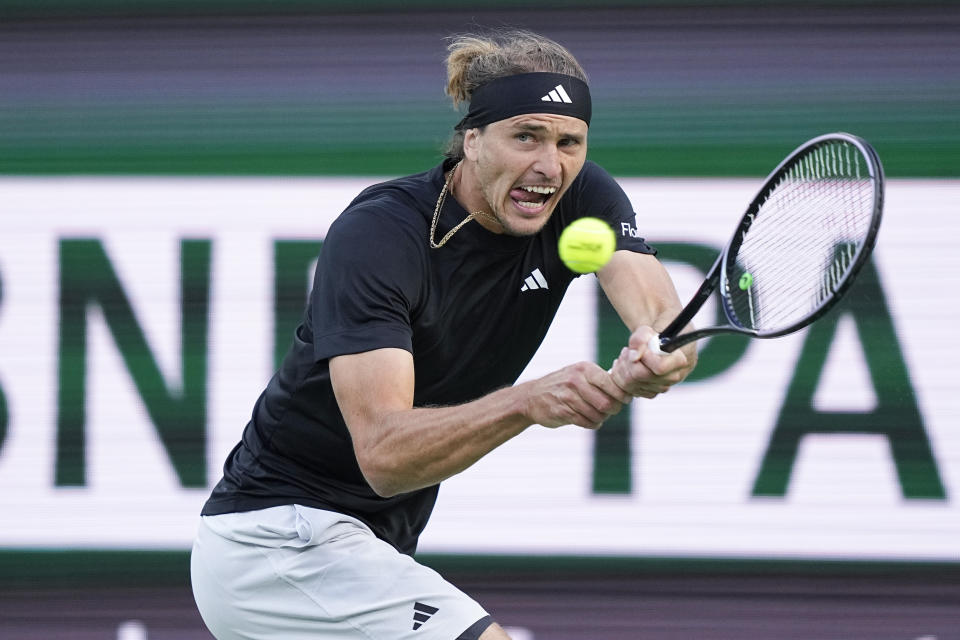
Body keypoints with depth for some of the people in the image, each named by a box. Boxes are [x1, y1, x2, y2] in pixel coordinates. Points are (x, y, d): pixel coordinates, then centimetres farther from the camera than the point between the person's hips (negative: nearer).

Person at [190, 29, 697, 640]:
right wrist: (529, 401, -49)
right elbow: (383, 453, -34)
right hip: (282, 537, -8)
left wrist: (660, 357, -48)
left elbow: (664, 316, -23)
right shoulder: (376, 234, -24)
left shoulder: (584, 200, -6)